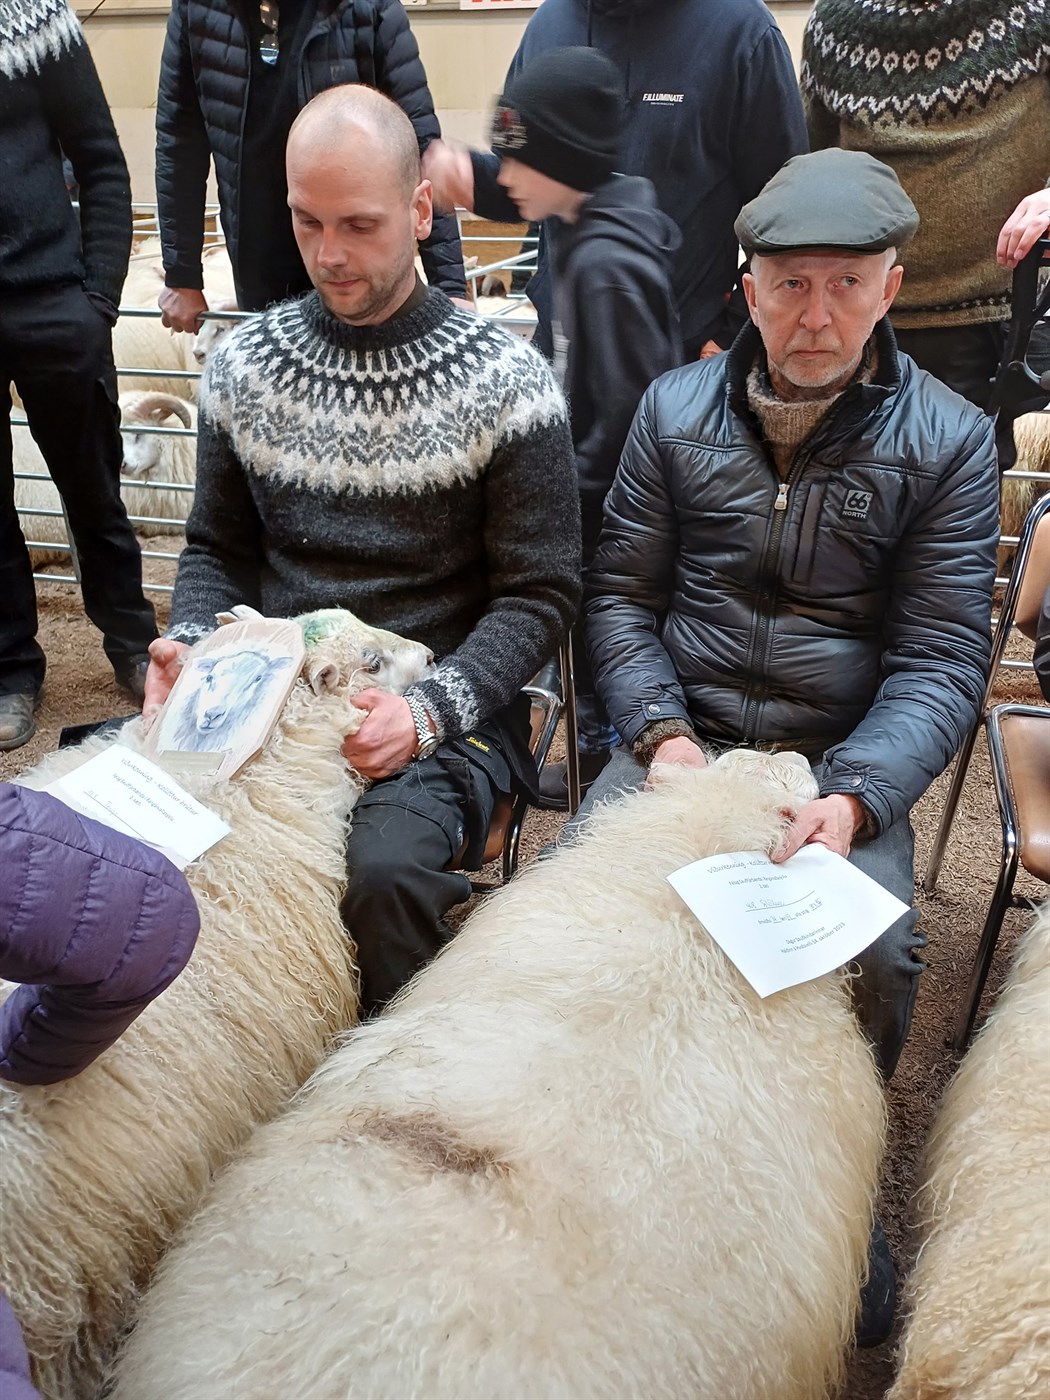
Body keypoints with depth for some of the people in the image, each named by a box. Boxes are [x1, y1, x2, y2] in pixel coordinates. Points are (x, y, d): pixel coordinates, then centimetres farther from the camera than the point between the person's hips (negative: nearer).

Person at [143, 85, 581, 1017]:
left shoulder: (505, 381, -5)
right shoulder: (245, 365, 7)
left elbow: (539, 595, -5)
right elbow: (218, 548, 15)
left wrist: (428, 713, -19)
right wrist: (188, 646, -6)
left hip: (449, 715, -3)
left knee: (383, 866, -32)